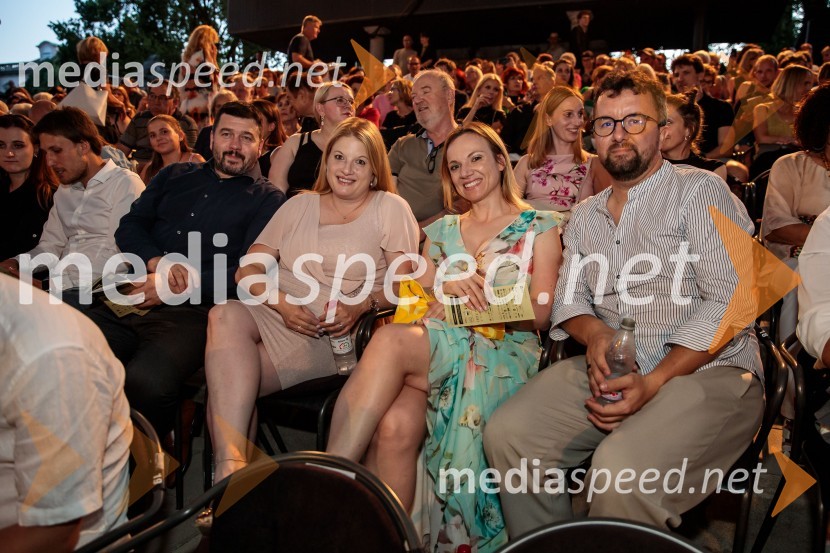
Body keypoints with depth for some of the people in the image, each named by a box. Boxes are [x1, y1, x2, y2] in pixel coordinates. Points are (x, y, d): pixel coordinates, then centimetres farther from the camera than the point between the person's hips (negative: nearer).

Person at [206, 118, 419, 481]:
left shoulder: (390, 209, 8)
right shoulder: (299, 206, 19)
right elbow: (249, 269, 11)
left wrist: (360, 306, -20)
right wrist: (282, 303, -10)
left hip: (336, 334, -4)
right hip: (273, 315, 4)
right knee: (225, 316, -31)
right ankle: (232, 465, -34)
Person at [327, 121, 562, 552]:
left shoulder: (538, 226, 12)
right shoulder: (441, 231, 24)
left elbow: (540, 315, 3)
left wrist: (475, 301, -14)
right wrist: (446, 288, -8)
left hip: (503, 355, -3)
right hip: (434, 350, 4)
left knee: (390, 342, -32)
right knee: (395, 426, -32)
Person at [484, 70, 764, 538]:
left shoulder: (701, 192, -2)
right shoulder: (586, 216, 18)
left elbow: (729, 303, -10)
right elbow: (570, 297, 16)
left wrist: (653, 382, -19)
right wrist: (594, 334, -8)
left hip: (705, 370, -5)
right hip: (606, 368, 6)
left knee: (623, 469, -32)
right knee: (507, 434, -13)